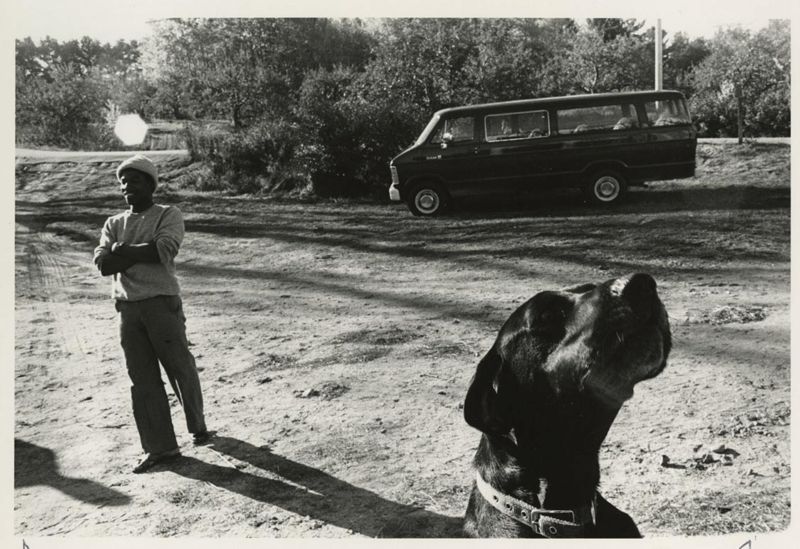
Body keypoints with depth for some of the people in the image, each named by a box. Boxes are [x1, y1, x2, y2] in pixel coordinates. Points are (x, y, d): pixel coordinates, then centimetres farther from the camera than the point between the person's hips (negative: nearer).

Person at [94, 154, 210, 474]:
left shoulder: (168, 216, 3)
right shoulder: (113, 224, 16)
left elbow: (165, 249, -16)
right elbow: (101, 263, 0)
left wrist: (124, 252, -7)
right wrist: (144, 254, -12)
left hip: (162, 303, -4)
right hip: (127, 309, 5)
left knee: (181, 369, 4)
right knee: (142, 380, 4)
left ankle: (198, 426, 27)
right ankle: (160, 447, 11)